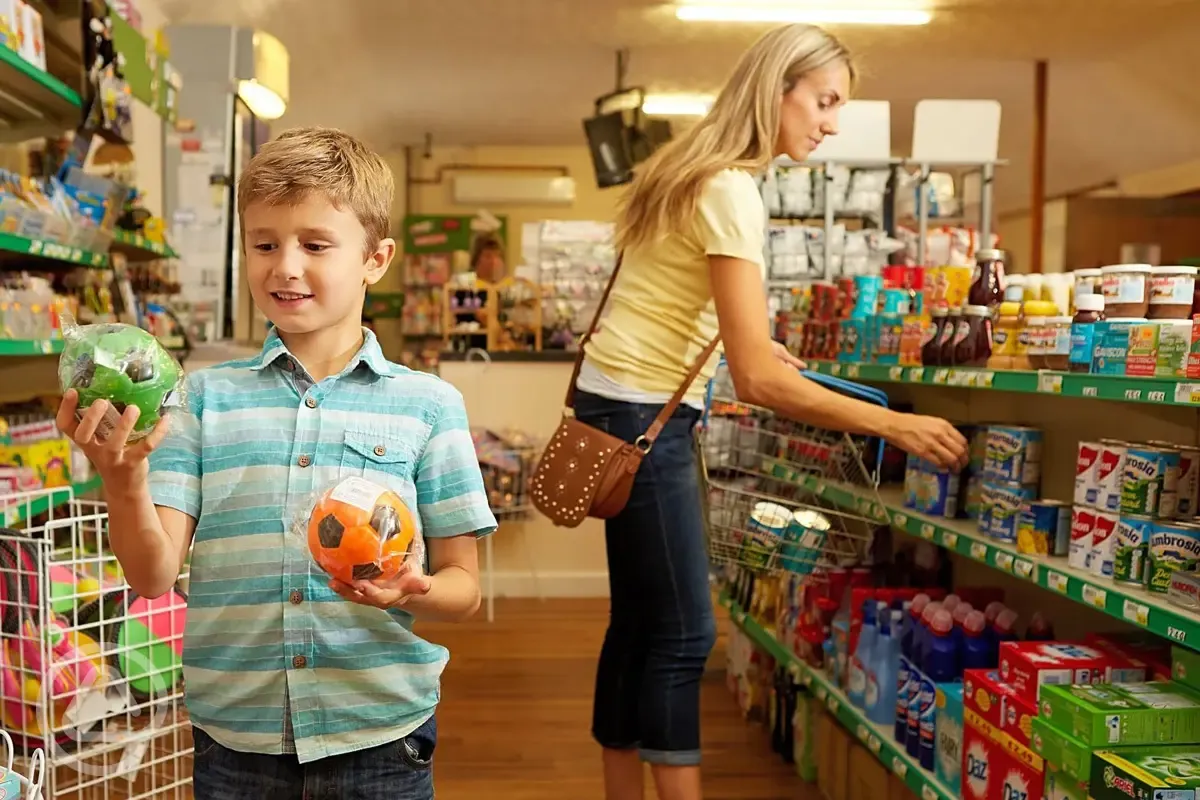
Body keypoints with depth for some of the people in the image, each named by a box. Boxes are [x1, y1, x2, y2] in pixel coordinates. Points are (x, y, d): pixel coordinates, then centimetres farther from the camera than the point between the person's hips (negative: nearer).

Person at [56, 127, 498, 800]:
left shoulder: (427, 405, -3)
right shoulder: (206, 397, 2)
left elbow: (463, 586, 1)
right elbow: (153, 575, -4)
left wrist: (413, 593, -20)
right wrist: (124, 479, -21)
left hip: (379, 738, 0)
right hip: (235, 742, 1)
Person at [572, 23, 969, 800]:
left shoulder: (697, 170, 11)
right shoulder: (730, 190, -20)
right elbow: (756, 378, -26)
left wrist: (746, 336, 14)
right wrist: (895, 424, -23)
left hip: (632, 408, 10)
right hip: (643, 416, -10)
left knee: (642, 621, 13)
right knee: (681, 631, -5)